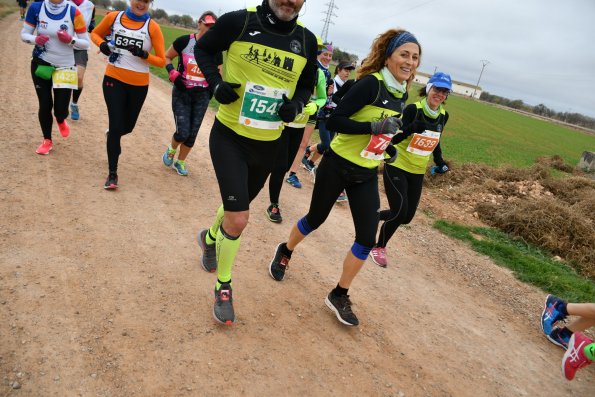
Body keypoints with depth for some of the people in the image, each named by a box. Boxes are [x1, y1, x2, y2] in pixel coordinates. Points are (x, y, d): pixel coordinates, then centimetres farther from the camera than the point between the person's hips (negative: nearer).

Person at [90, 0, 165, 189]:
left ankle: (113, 136, 55)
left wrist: (143, 54, -24)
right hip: (114, 80, -1)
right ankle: (112, 173, 3)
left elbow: (162, 61, -5)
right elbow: (95, 33, 14)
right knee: (116, 126, -8)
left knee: (128, 126, 16)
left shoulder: (152, 27, -6)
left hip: (139, 85, 1)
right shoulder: (114, 17, -2)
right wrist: (102, 44, -8)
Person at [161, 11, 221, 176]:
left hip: (202, 96, 3)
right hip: (182, 93, -2)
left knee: (192, 133, 7)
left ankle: (180, 162, 29)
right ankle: (171, 150, 26)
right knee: (183, 132, -9)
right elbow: (166, 57, 3)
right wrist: (173, 73, -15)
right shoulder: (184, 41, -10)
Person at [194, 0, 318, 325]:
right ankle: (223, 286, 14)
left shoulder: (306, 41, -3)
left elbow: (307, 84, 12)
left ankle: (211, 236, 57)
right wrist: (216, 83, -14)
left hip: (267, 144, 4)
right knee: (238, 219, -12)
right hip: (229, 136, -4)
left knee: (236, 208, 23)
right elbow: (203, 48, 3)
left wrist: (296, 105, -10)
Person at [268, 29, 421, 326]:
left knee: (367, 239, 0)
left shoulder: (402, 94, 5)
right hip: (337, 166, -6)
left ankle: (339, 296, 17)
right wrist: (374, 127, -30)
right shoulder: (371, 83, -18)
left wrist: (387, 146, 3)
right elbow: (334, 121, -23)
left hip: (367, 176, 6)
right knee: (315, 220, 13)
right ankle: (284, 252, 45)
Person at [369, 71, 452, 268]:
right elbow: (394, 139, -19)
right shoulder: (413, 109, -15)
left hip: (418, 172, 6)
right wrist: (412, 128, -36)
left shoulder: (443, 115, 3)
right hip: (397, 166, -6)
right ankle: (379, 247, 15)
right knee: (399, 212, -10)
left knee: (407, 216, 6)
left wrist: (439, 161, 7)